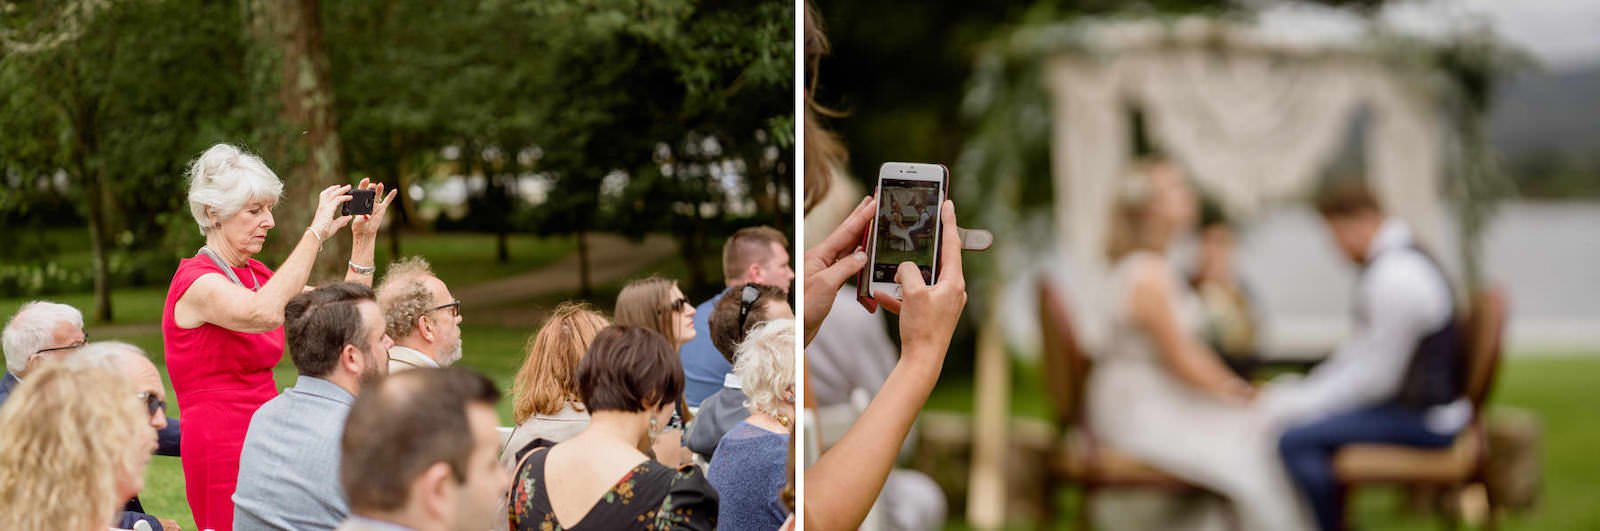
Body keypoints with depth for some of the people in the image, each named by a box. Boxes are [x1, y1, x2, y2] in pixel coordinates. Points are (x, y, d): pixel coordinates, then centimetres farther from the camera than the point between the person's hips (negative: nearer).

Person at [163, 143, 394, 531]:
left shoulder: (255, 275, 15)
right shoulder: (196, 283, -12)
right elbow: (264, 313, -33)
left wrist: (364, 238, 3)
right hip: (221, 451, -8)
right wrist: (316, 233, -30)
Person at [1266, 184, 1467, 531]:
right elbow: (1361, 351, 17)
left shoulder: (1395, 277, -22)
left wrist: (1298, 405, -15)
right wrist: (1298, 392, 9)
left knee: (1297, 441, -22)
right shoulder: (1395, 261, 10)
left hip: (1423, 420, -11)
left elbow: (1374, 376, -21)